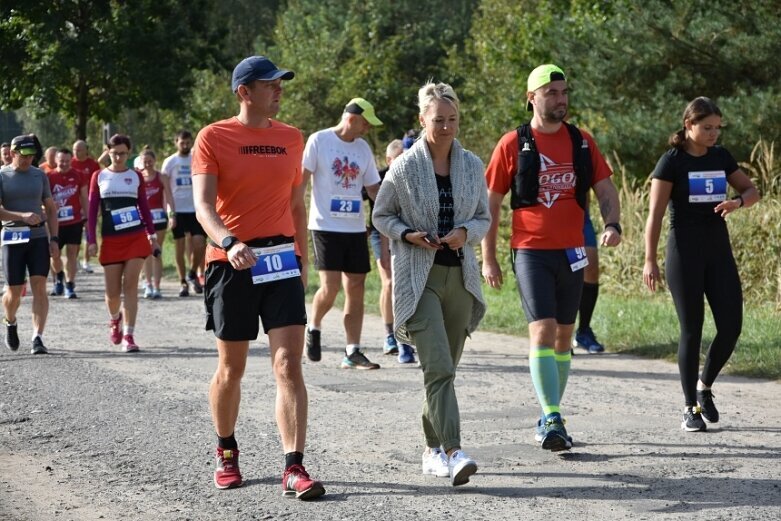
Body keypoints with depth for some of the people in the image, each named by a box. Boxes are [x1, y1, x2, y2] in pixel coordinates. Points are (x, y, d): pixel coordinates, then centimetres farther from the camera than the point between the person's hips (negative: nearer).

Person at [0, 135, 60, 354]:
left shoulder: (39, 175, 10)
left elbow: (51, 208, 15)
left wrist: (54, 239, 6)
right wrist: (22, 216, -26)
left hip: (39, 238, 2)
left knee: (39, 287, -9)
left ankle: (37, 337, -11)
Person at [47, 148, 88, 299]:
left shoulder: (78, 176, 1)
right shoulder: (49, 177, -2)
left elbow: (84, 199, 7)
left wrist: (88, 218, 4)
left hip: (75, 220, 0)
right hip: (57, 222, 0)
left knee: (72, 253, -2)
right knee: (54, 254, 4)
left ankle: (69, 286, 3)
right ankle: (59, 278, 32)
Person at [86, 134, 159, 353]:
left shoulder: (136, 176, 8)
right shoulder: (99, 177, 6)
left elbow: (144, 206, 12)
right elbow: (92, 210, 5)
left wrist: (152, 234, 6)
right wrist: (91, 240, -1)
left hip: (136, 237, 0)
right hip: (110, 240, 0)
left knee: (130, 286, -7)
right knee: (113, 291, 3)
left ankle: (128, 335, -6)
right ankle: (114, 319, 35)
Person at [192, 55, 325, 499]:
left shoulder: (292, 138, 9)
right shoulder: (214, 138, -4)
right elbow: (203, 204, -13)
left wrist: (303, 259, 16)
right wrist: (229, 243, -31)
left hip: (282, 261, 2)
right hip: (232, 263, -2)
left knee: (289, 364, -8)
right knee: (231, 367, 10)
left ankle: (295, 469, -11)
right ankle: (227, 453, 32)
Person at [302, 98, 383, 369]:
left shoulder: (363, 148, 11)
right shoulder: (319, 141, -5)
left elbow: (373, 187, 17)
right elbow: (301, 180, -4)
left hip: (356, 227, 5)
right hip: (326, 225, -5)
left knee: (356, 289, 2)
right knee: (330, 287, -12)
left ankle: (353, 352, 6)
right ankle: (313, 329, 17)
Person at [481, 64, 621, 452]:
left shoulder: (581, 142, 7)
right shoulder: (513, 144, -3)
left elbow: (605, 190, 10)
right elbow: (490, 202, 2)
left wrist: (612, 224, -11)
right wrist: (488, 259, 0)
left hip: (571, 253, 4)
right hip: (531, 252, -4)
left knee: (563, 336, 11)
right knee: (542, 331, -16)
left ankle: (549, 420, 22)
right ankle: (553, 420, -20)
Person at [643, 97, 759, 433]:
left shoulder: (721, 157, 9)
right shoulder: (672, 162, -6)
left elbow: (752, 191, 14)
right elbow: (655, 214, -8)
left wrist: (737, 202, -10)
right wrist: (650, 261, -12)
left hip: (719, 251, 5)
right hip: (685, 253, -5)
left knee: (731, 326, -3)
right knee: (691, 330, -2)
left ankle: (705, 387, 21)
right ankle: (690, 408, 8)